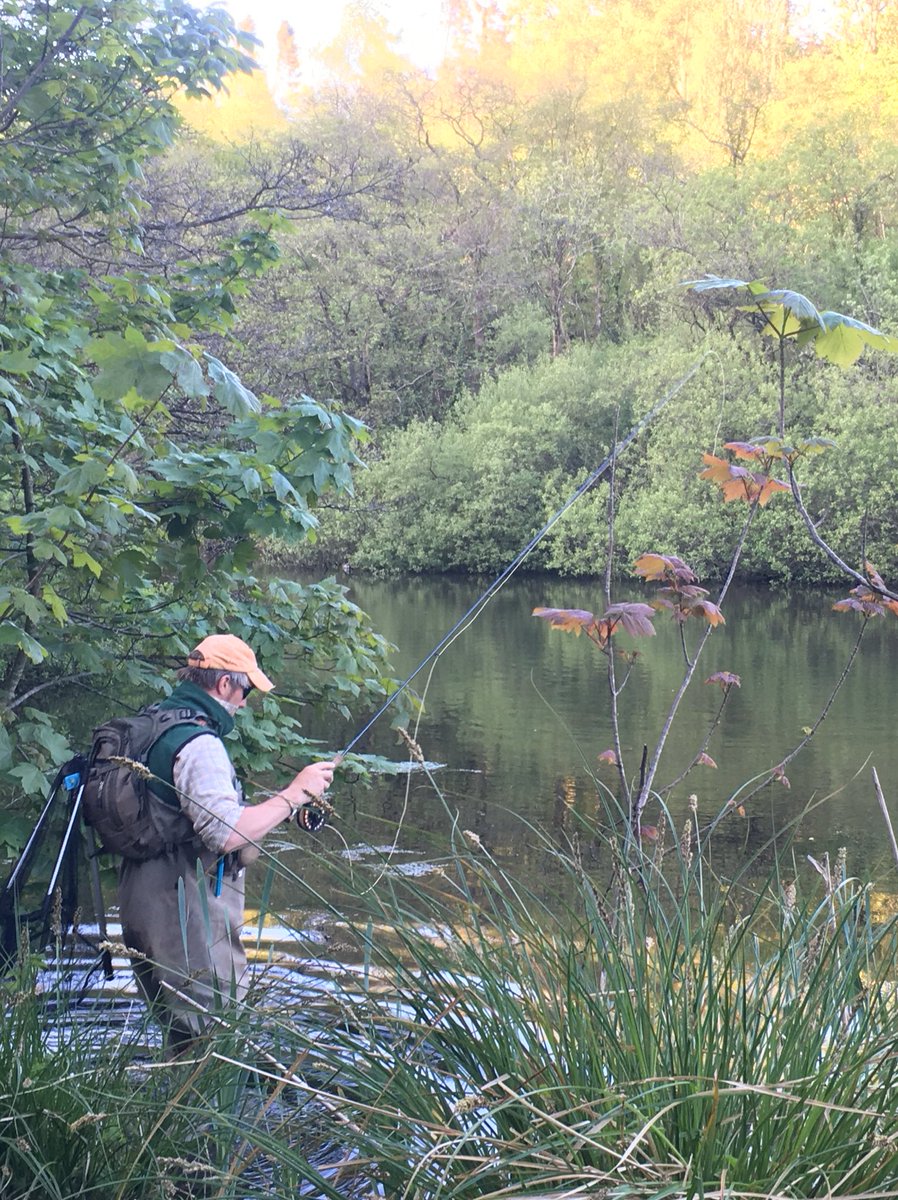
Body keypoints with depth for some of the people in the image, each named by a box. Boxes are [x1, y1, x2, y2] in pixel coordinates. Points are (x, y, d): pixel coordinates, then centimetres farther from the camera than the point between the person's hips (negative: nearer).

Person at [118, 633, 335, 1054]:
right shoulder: (198, 743, -20)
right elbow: (227, 834, -29)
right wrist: (294, 794, -19)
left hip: (143, 905, 10)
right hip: (187, 916, -10)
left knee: (178, 1030, 21)